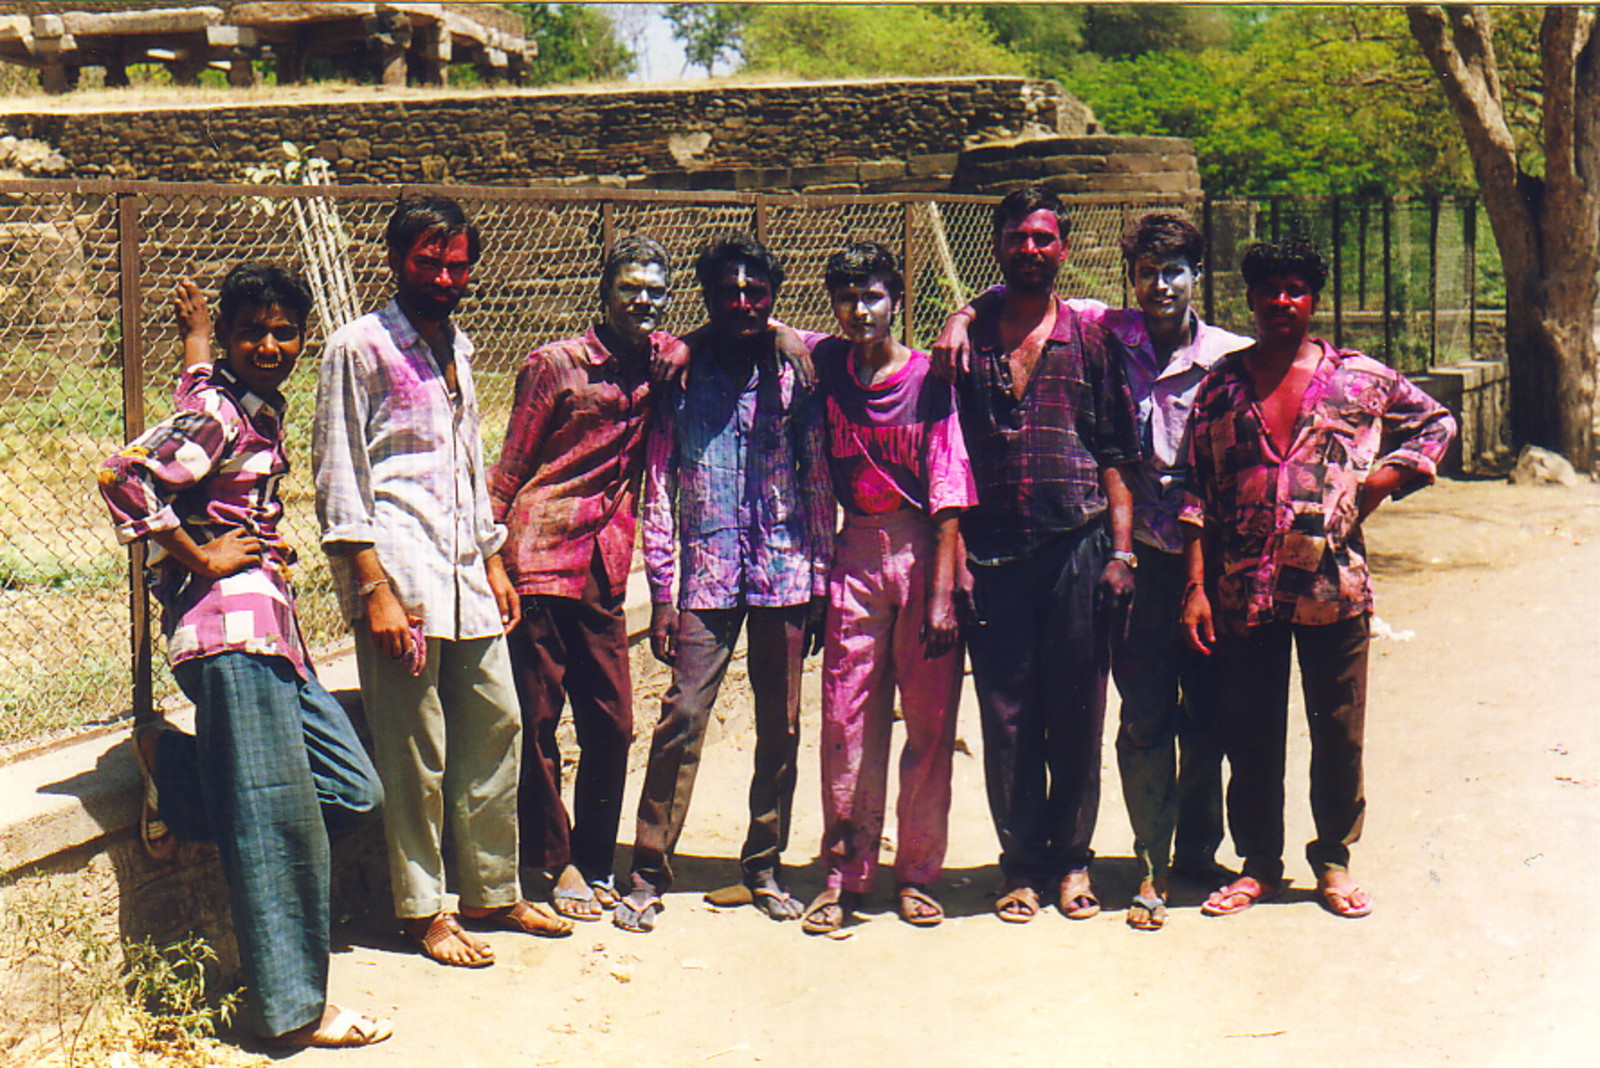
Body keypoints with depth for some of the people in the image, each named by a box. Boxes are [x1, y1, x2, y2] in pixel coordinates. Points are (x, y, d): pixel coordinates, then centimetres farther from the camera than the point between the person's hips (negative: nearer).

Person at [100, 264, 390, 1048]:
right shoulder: (220, 413, -10)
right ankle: (295, 1009, 2)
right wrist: (200, 558, -15)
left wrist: (194, 331, 47)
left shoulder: (260, 406, 16)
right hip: (230, 627, -9)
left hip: (270, 625, 9)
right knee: (278, 818, -7)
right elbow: (125, 478, -22)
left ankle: (171, 766, 19)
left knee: (354, 792, 7)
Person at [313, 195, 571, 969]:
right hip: (400, 573, -7)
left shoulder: (455, 348, 18)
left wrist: (495, 564, 20)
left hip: (465, 575, 7)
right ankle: (422, 911, 9)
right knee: (416, 751, -3)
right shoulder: (360, 348, -5)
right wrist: (375, 590, -15)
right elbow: (338, 478, -9)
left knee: (496, 726, 10)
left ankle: (491, 892, 22)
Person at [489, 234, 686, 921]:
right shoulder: (555, 365, -3)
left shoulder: (664, 362, 10)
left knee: (612, 725, 7)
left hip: (604, 571, 5)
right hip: (540, 561, -5)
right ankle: (553, 864, 14)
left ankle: (594, 865, 20)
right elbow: (509, 470, -1)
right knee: (537, 721, 1)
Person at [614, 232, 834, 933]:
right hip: (706, 574, -2)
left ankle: (763, 863, 23)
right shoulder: (681, 370, 3)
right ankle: (648, 873, 2)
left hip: (784, 574, 2)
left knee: (781, 727, 8)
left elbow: (818, 480, 9)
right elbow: (659, 486, 2)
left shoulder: (795, 370, 6)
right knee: (681, 719, -7)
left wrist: (820, 583, 5)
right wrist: (662, 591, -2)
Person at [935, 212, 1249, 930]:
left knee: (1209, 714, 9)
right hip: (1141, 557, -1)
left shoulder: (1232, 356, 0)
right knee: (1145, 716, 0)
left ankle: (1198, 851, 27)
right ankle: (1151, 865, 12)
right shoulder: (1105, 333, 1)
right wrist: (962, 317, -7)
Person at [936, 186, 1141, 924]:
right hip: (994, 550, 0)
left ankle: (1071, 858, 19)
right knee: (1006, 714, 4)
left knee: (1077, 712, 5)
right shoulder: (968, 338, 9)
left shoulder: (1091, 339, 8)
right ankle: (1021, 863, 16)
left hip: (1077, 546, 0)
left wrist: (1120, 550, -3)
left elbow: (1117, 453, 6)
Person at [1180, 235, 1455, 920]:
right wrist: (1196, 586, -3)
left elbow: (1436, 423, 16)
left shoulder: (1359, 378, 3)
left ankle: (1333, 858, 25)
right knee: (1250, 734, 8)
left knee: (1339, 730, 7)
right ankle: (1259, 862, 23)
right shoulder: (1220, 386, 5)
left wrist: (1384, 479, 0)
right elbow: (1196, 495, 3)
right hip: (1242, 590, 1)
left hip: (1334, 586, 0)